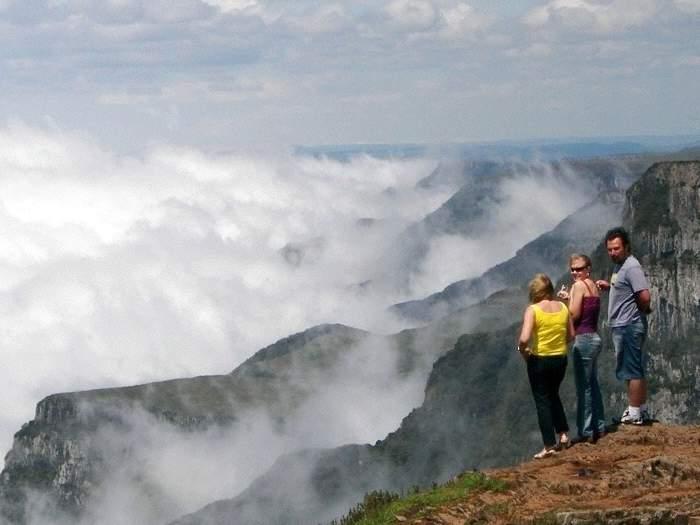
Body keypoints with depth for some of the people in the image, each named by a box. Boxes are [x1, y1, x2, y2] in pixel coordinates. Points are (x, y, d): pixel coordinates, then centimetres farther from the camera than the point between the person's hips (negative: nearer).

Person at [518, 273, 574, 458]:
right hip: (561, 359, 5)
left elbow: (524, 338, -23)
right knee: (553, 395, 26)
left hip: (539, 360, -5)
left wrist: (522, 350, -4)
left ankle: (550, 446, 5)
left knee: (542, 401, 5)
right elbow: (571, 335, 5)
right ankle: (563, 434, 21)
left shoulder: (533, 310, -15)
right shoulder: (563, 307, 0)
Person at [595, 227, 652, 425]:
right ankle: (641, 411, 24)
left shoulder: (631, 267, -18)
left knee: (632, 371, -6)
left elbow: (645, 297, -26)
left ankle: (634, 414, -2)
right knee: (636, 370, 16)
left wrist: (642, 310, -7)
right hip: (621, 326, 11)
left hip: (629, 326, -11)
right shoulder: (619, 266, 13)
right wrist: (609, 286, 11)